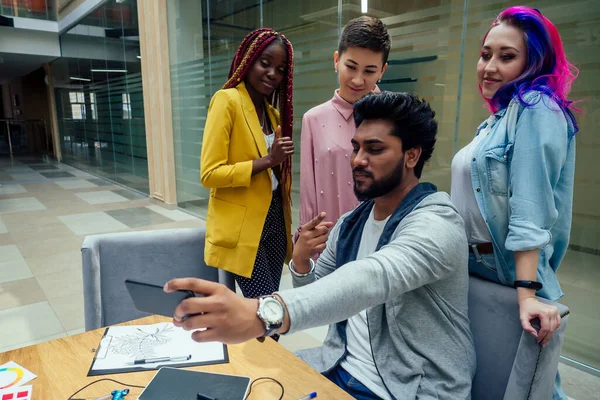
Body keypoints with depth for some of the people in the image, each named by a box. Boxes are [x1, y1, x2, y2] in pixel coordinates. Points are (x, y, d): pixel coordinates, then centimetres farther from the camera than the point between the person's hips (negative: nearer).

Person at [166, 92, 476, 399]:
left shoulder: (437, 223, -20)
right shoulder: (350, 223, 4)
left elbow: (372, 278, -39)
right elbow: (316, 292, 8)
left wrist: (264, 314, -54)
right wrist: (300, 262, -14)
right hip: (340, 368, 6)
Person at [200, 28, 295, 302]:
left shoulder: (273, 112, 12)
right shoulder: (227, 100, -11)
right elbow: (209, 174, -16)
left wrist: (287, 226, 11)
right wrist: (266, 161, -22)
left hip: (274, 222, 7)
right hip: (242, 228, -7)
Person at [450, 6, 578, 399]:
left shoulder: (535, 108, -14)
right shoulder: (500, 116, 12)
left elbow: (530, 208, -25)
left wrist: (527, 294, -29)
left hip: (509, 275, -9)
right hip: (474, 269, 9)